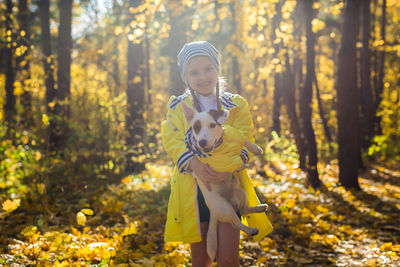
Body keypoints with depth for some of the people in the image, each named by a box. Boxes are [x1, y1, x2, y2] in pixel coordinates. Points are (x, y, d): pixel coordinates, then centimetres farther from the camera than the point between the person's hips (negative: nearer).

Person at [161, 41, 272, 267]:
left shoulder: (236, 106, 6)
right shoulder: (177, 108, 6)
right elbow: (173, 141, -7)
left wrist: (229, 166, -27)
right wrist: (195, 165, -26)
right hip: (193, 190, 1)